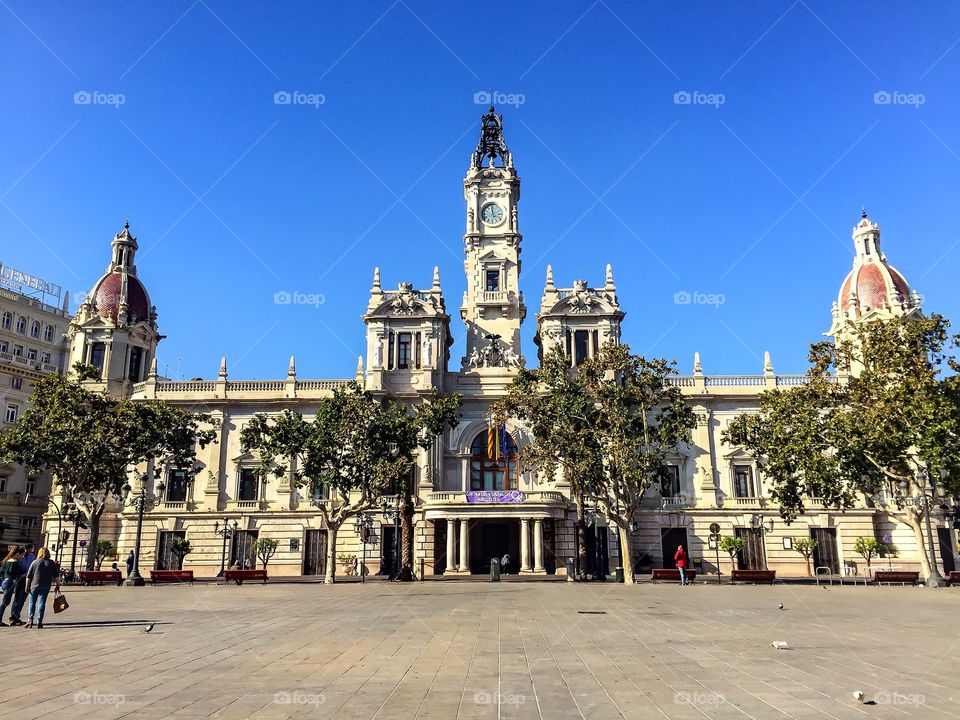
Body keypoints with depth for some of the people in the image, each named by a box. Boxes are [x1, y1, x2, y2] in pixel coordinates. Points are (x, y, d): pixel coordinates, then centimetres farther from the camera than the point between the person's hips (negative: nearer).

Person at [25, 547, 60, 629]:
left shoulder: (35, 562, 0)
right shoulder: (52, 563, 5)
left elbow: (29, 576, -1)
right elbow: (56, 576, 3)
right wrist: (58, 585, 10)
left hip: (35, 585, -1)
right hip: (46, 586, 1)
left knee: (32, 603, 11)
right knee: (41, 603, 3)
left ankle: (30, 620, 3)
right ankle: (39, 622, 0)